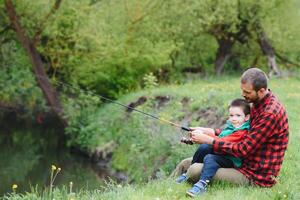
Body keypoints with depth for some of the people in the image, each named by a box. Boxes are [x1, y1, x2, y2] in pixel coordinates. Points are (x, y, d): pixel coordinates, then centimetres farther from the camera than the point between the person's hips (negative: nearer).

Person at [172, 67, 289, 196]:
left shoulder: (270, 113, -23)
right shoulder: (258, 104, 8)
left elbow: (243, 149, -22)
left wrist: (208, 140, -16)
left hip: (256, 176, -10)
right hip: (246, 164, 10)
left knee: (195, 170, -23)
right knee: (186, 163, 8)